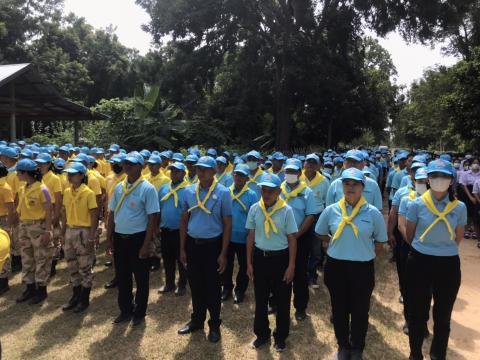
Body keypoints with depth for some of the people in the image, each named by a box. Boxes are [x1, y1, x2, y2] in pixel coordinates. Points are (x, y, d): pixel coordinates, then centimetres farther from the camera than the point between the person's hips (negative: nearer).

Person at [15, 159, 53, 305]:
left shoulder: (42, 189, -15)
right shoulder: (22, 189, 7)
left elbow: (48, 212, -14)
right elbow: (21, 210, 13)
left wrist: (47, 231, -17)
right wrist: (21, 227, 11)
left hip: (39, 227, -8)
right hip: (24, 227, 8)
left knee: (41, 259, 4)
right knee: (27, 258, 15)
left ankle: (41, 289, 16)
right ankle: (30, 287, 28)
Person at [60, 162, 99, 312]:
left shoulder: (88, 193, -13)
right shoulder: (67, 192, 5)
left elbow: (94, 216, -13)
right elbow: (65, 213, 12)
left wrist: (91, 238, -15)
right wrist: (63, 234, 11)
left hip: (84, 232, -6)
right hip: (70, 231, 6)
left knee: (85, 267, 5)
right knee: (72, 266, 15)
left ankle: (85, 299, 19)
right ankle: (76, 295, 31)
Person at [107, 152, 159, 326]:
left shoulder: (147, 188, -12)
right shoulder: (119, 187, 6)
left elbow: (152, 217, -13)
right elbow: (112, 214, 12)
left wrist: (146, 244, -16)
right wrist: (109, 239, 9)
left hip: (138, 238, -5)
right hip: (119, 237, 6)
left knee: (141, 279, 9)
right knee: (122, 277, 17)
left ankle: (139, 313, 27)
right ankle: (125, 310, 35)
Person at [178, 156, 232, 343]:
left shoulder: (223, 192, -10)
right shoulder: (188, 191, 1)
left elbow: (227, 224, -8)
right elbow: (184, 220, 7)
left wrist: (223, 253, -9)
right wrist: (182, 248, 5)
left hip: (212, 245, -3)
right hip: (192, 244, 4)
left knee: (212, 287, 8)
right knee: (195, 285, 16)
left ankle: (214, 324, 27)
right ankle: (197, 319, 35)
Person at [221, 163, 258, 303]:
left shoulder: (251, 195, -8)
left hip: (244, 238, -2)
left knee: (244, 266, 13)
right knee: (226, 264, 16)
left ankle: (240, 290, 33)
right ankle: (227, 288, 36)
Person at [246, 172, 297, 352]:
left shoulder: (286, 211, -11)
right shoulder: (254, 209, -4)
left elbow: (292, 240, -6)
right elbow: (251, 236, 4)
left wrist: (291, 266, -7)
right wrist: (249, 263, 5)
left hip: (280, 258, -2)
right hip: (260, 257, 3)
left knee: (282, 300, 11)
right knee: (260, 299, 16)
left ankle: (280, 336, 33)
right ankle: (262, 334, 37)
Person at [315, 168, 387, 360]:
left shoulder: (373, 212, -7)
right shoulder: (331, 210, -4)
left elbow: (380, 241, 5)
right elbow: (321, 234, 12)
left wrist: (365, 253, 0)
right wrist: (337, 245, 6)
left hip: (363, 268, -1)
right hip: (335, 267, 1)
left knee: (360, 310, 13)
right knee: (339, 309, 15)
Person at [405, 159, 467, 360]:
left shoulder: (460, 207, -6)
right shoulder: (417, 205, -11)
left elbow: (458, 238, 10)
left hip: (449, 265, 2)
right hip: (419, 263, -1)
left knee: (443, 316, 17)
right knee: (418, 313, 10)